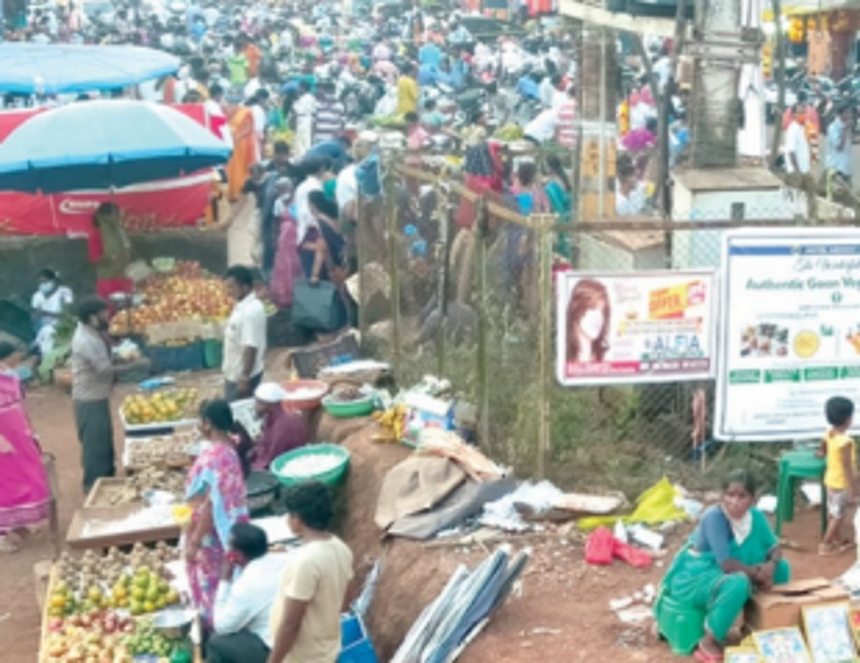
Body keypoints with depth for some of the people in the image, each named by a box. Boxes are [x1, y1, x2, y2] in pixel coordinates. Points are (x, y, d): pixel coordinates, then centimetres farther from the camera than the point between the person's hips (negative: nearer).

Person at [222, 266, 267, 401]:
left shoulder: (250, 311, -25)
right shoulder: (243, 306, 6)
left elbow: (251, 348, -27)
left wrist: (244, 378, -25)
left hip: (242, 377, -9)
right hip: (234, 374, 9)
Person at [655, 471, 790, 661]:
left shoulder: (756, 517, -6)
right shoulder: (714, 517, -26)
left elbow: (775, 548, 6)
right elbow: (727, 565, -29)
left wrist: (771, 565, -17)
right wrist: (758, 574, -16)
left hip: (722, 576, 8)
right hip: (694, 578, -8)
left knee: (782, 568, 1)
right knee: (738, 584, -37)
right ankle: (709, 642, -18)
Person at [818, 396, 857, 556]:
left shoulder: (829, 434, -3)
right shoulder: (846, 441, -29)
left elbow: (823, 449, 20)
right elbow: (847, 468, -27)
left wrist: (823, 453, 45)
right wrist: (853, 492, -22)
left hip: (830, 480, 8)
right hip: (841, 484, -8)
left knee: (833, 513, 20)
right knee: (839, 516, 3)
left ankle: (838, 540, 36)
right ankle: (825, 545, 8)